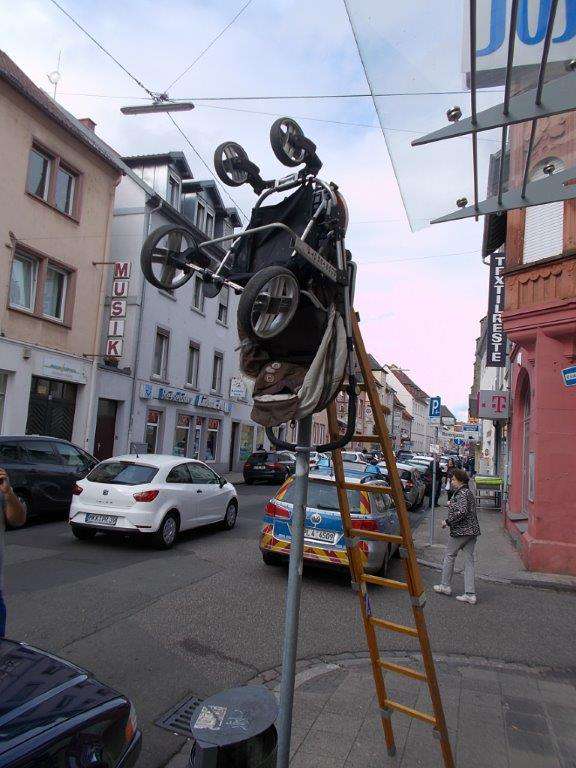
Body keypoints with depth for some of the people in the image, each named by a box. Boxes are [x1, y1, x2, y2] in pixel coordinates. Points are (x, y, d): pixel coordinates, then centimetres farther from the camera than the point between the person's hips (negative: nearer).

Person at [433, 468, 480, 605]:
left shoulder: (461, 493, -16)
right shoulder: (469, 492, 15)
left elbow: (461, 512, -27)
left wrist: (447, 522, -17)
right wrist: (451, 505, 13)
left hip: (460, 531, -9)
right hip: (472, 531, 9)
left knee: (449, 556, 8)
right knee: (469, 560, 7)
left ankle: (446, 586, 20)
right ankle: (470, 594, 7)